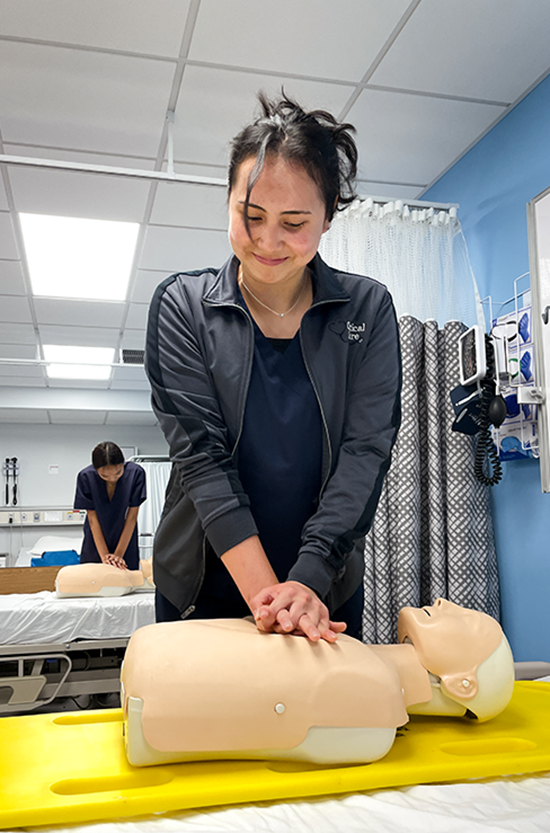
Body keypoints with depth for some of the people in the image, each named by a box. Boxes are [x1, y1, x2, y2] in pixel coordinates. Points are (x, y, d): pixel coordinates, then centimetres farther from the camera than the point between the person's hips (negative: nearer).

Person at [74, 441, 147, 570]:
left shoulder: (136, 473, -21)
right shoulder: (86, 477, -19)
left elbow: (132, 517, -15)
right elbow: (93, 518, -14)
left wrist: (119, 554, -15)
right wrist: (104, 555, -17)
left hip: (125, 540, 0)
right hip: (96, 542, 0)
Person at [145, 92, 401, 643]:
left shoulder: (368, 309, -5)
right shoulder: (182, 306, -7)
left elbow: (367, 448, -12)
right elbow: (200, 452, -15)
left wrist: (309, 580, -23)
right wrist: (265, 592, -23)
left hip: (328, 586, 1)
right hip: (202, 589, 0)